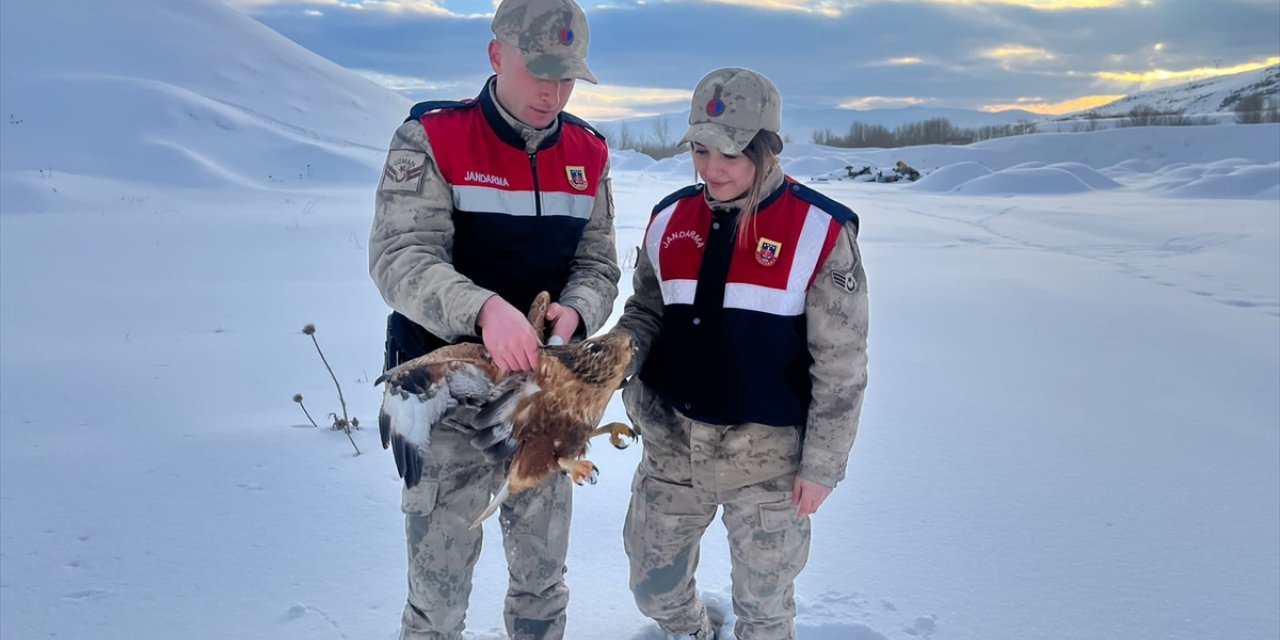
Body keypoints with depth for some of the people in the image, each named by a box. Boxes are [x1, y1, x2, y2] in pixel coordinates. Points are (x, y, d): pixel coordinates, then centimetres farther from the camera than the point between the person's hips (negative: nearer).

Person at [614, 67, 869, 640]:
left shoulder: (820, 231, -12)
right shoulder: (670, 219, 1)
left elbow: (840, 367, -8)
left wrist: (821, 465, -7)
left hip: (768, 455, -4)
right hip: (672, 445, 4)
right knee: (653, 587, 20)